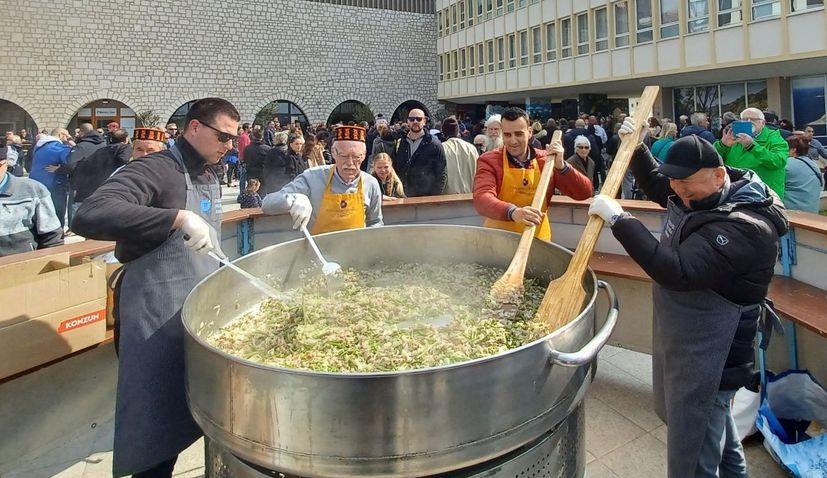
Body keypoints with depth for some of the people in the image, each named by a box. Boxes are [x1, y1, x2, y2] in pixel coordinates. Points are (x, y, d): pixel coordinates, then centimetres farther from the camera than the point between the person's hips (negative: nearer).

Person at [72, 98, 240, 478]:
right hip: (157, 319, -8)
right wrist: (177, 217, -37)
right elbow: (89, 216, -32)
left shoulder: (210, 178, 11)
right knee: (156, 430, 3)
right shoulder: (156, 170, -16)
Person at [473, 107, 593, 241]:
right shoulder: (489, 161, -6)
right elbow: (482, 198, -24)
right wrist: (513, 212, -41)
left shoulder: (546, 160, 2)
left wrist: (561, 166, -16)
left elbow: (585, 193, -2)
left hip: (538, 239, 2)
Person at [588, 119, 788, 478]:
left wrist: (618, 219, -36)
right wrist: (636, 147, 3)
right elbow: (654, 184, 19)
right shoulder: (698, 194, 1)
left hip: (707, 356, -10)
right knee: (712, 419, 32)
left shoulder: (744, 228, -28)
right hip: (682, 338, 10)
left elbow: (677, 271, -37)